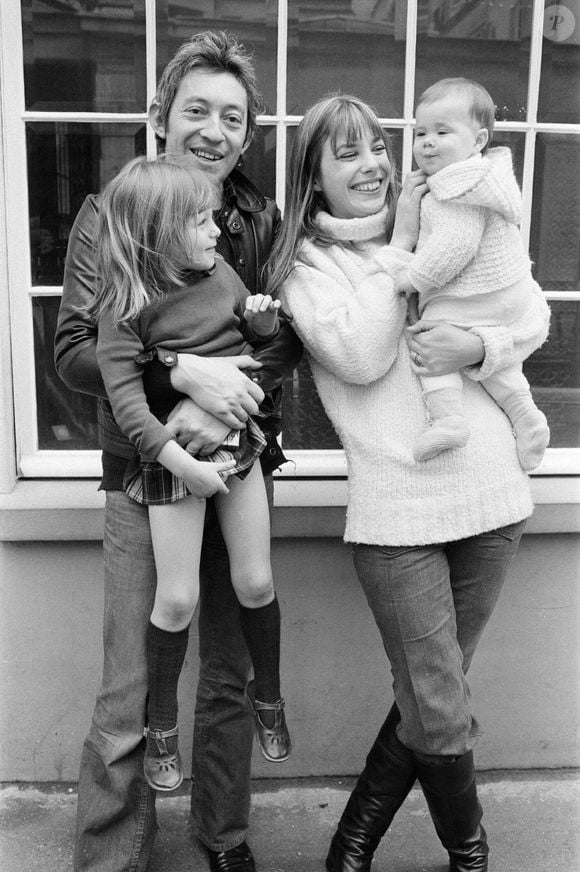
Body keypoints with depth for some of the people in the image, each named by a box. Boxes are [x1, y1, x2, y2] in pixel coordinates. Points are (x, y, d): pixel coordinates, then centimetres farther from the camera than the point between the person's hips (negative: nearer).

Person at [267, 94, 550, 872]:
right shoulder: (305, 263, 3)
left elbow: (536, 314, 11)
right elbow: (361, 358, -13)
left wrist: (479, 346, -10)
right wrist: (399, 245, -6)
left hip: (492, 493, 4)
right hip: (396, 508, -4)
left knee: (429, 696, 14)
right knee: (441, 716, 1)